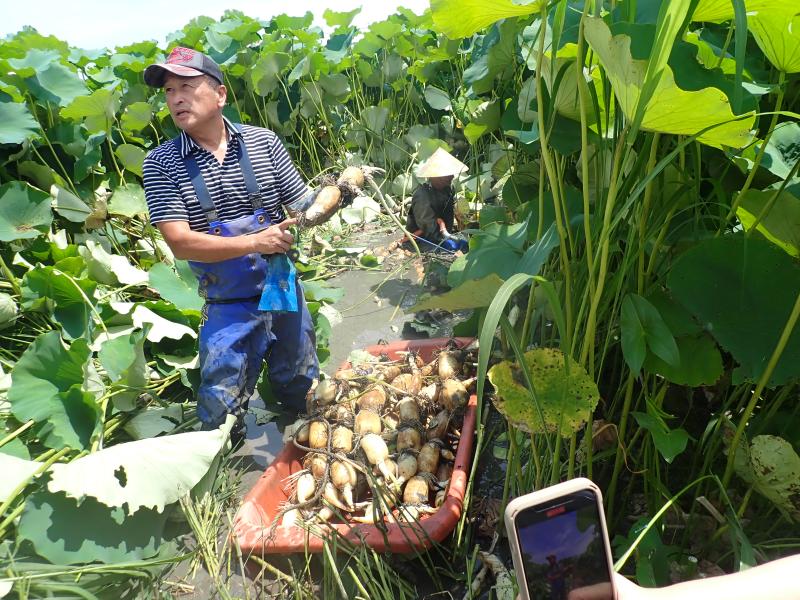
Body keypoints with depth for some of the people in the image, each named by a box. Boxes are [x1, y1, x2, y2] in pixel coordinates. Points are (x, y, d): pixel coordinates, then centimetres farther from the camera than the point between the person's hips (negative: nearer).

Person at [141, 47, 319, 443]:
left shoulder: (262, 142, -2)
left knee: (303, 394, 20)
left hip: (285, 293, 3)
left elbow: (305, 209, 0)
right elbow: (180, 242, -15)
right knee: (221, 414, 7)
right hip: (227, 309, -2)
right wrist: (255, 242, -22)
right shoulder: (162, 163, -7)